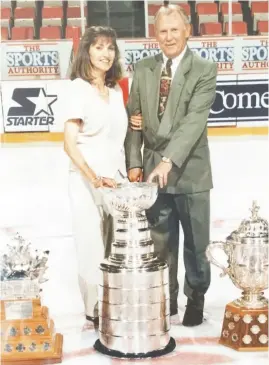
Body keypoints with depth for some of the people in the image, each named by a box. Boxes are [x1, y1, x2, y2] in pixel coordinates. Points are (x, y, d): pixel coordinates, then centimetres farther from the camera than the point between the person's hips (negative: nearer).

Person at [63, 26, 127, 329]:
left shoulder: (116, 90, 12)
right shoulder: (78, 88, -6)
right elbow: (69, 143, -13)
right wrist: (95, 179, -21)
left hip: (117, 178, 5)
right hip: (87, 180, -5)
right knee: (93, 248, 2)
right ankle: (94, 313, 17)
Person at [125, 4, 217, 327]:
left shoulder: (204, 70, -6)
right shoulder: (142, 69, 7)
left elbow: (195, 119, -18)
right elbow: (134, 119, 8)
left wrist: (169, 160, -28)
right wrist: (134, 162, -1)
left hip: (190, 171, -3)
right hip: (153, 170, 3)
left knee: (195, 243, 9)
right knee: (160, 242, 12)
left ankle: (195, 299, 29)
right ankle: (166, 298, 29)